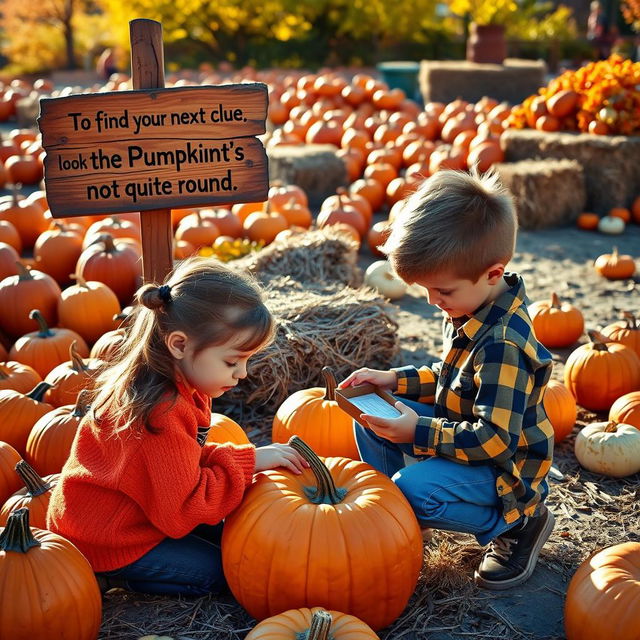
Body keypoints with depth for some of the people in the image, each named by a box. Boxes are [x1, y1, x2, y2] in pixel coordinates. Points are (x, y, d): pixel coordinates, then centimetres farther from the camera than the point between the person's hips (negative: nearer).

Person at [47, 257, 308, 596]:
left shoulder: (179, 388, -3)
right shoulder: (162, 413, -33)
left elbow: (183, 461, 7)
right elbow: (182, 510, -28)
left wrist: (251, 458, -7)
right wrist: (249, 461, -23)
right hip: (105, 542, -9)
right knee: (219, 571, -2)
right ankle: (105, 577, 0)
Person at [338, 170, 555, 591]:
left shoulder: (503, 344, -31)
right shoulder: (471, 311, -2)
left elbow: (496, 440, -32)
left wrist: (418, 433, -32)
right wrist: (394, 380, 0)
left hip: (505, 469, -9)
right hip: (464, 430, 9)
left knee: (413, 489, -30)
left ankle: (518, 524, -5)